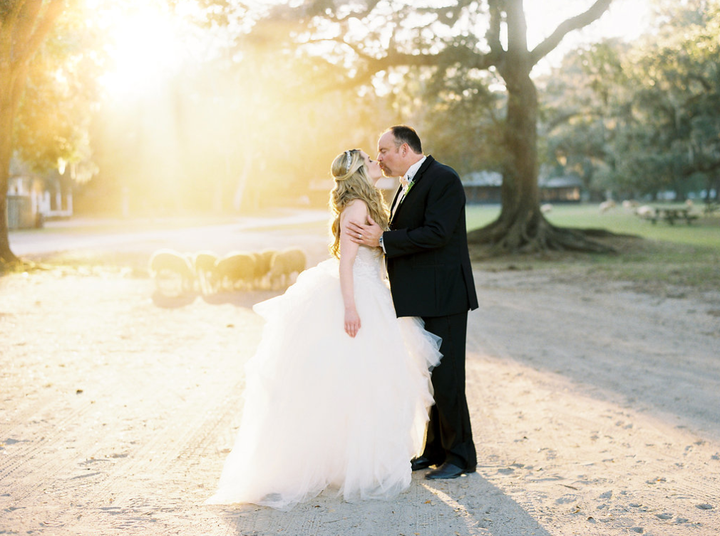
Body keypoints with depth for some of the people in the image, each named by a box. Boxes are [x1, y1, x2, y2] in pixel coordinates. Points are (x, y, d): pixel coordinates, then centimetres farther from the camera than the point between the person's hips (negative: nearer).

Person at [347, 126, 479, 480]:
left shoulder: (442, 179, -13)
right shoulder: (409, 185, 16)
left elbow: (435, 233, -24)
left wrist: (382, 239, -23)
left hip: (443, 296, -10)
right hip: (421, 298, 10)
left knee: (446, 377, -4)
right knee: (428, 374, 15)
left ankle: (460, 455, 8)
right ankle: (436, 449, 26)